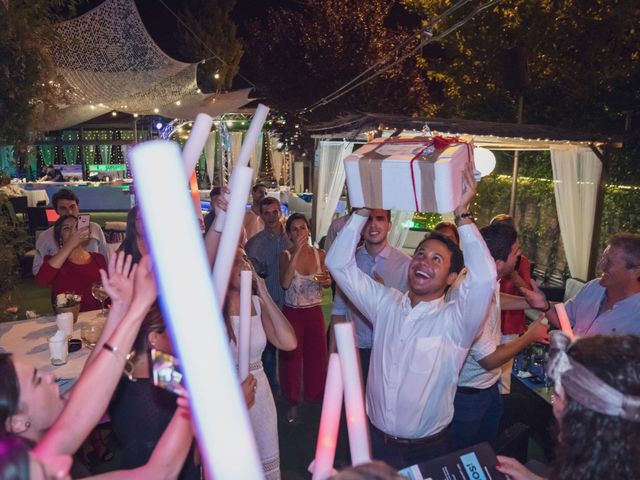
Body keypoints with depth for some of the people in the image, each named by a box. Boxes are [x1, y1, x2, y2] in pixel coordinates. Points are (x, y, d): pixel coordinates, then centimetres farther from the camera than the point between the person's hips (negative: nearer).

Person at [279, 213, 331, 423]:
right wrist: (296, 252, -25)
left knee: (317, 357, 11)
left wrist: (326, 281, -14)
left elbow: (328, 282, 10)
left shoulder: (320, 254, -2)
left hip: (315, 313, 2)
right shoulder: (286, 255, -7)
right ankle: (293, 402, 24)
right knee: (291, 359, 6)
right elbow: (285, 283, -23)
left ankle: (316, 396, 33)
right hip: (292, 313, -2)